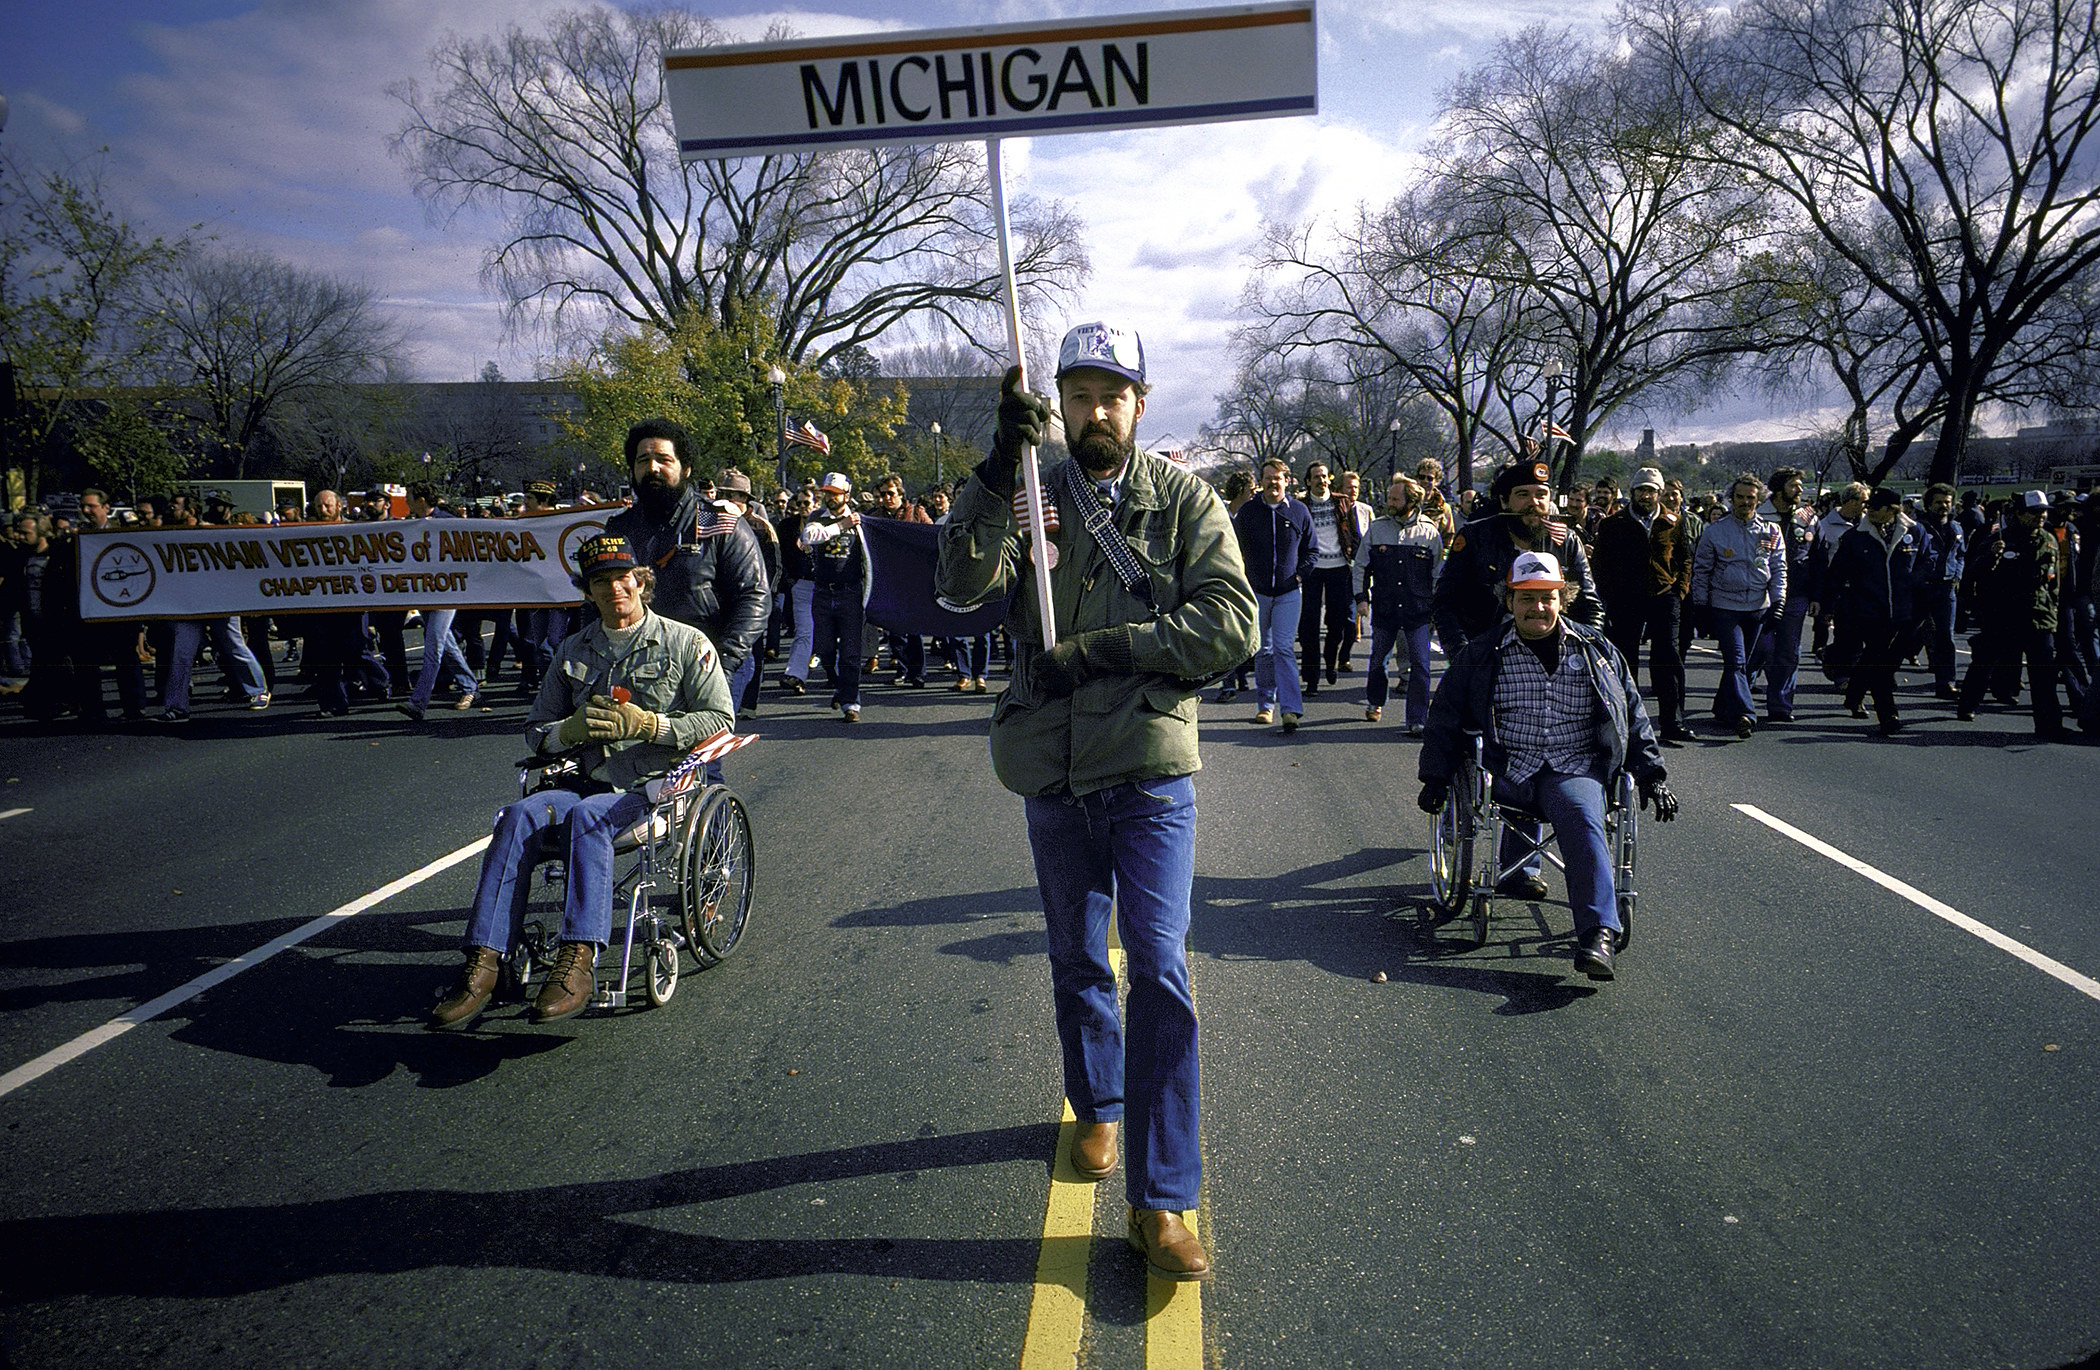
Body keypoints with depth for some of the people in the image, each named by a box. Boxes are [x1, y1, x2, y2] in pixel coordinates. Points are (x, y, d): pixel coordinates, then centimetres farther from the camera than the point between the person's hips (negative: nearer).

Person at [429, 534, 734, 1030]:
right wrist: (570, 730, -4)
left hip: (657, 789, -4)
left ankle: (577, 962, -43)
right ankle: (484, 962, -31)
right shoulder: (574, 651, 19)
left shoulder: (685, 643, 6)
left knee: (586, 816, -36)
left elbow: (719, 720, -1)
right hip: (592, 782, 4)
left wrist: (646, 724, -13)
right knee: (519, 815, -26)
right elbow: (535, 730, 20)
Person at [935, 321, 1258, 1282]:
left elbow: (1231, 623, -10)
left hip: (1151, 766, -2)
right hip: (1053, 767, 3)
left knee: (1158, 967, -9)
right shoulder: (1029, 499, 6)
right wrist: (996, 470, -24)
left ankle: (1161, 1201, -1)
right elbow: (964, 584, -12)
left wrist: (1103, 647, -17)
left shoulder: (1184, 501, 2)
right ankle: (1097, 1109, 43)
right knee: (1076, 959, 18)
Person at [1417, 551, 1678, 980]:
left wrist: (1651, 776, 15)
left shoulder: (1597, 651, 15)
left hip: (1577, 769, -2)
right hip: (1507, 770, 3)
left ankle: (1598, 936, -34)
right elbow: (1445, 716, 14)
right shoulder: (1480, 655, 10)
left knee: (1582, 817, -29)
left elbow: (1633, 716, 21)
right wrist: (1435, 777, 7)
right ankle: (1519, 870, 9)